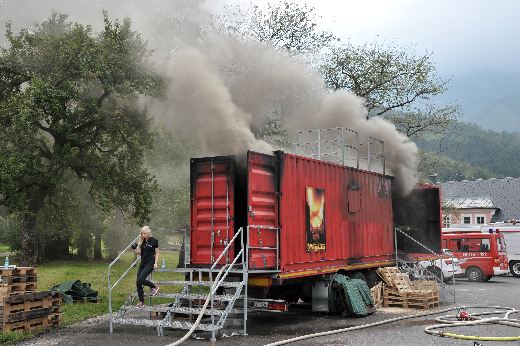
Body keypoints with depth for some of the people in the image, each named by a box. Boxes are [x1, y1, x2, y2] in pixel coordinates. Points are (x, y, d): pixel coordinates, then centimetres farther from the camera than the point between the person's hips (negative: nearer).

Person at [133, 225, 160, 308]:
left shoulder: (154, 241, -6)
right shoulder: (142, 241, 9)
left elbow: (157, 253, -1)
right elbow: (140, 252, 16)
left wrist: (155, 263, -11)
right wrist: (136, 251, -5)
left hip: (150, 263, -6)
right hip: (142, 263, 6)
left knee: (140, 279, -22)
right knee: (138, 283, 0)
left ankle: (154, 287, 4)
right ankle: (141, 302, 9)